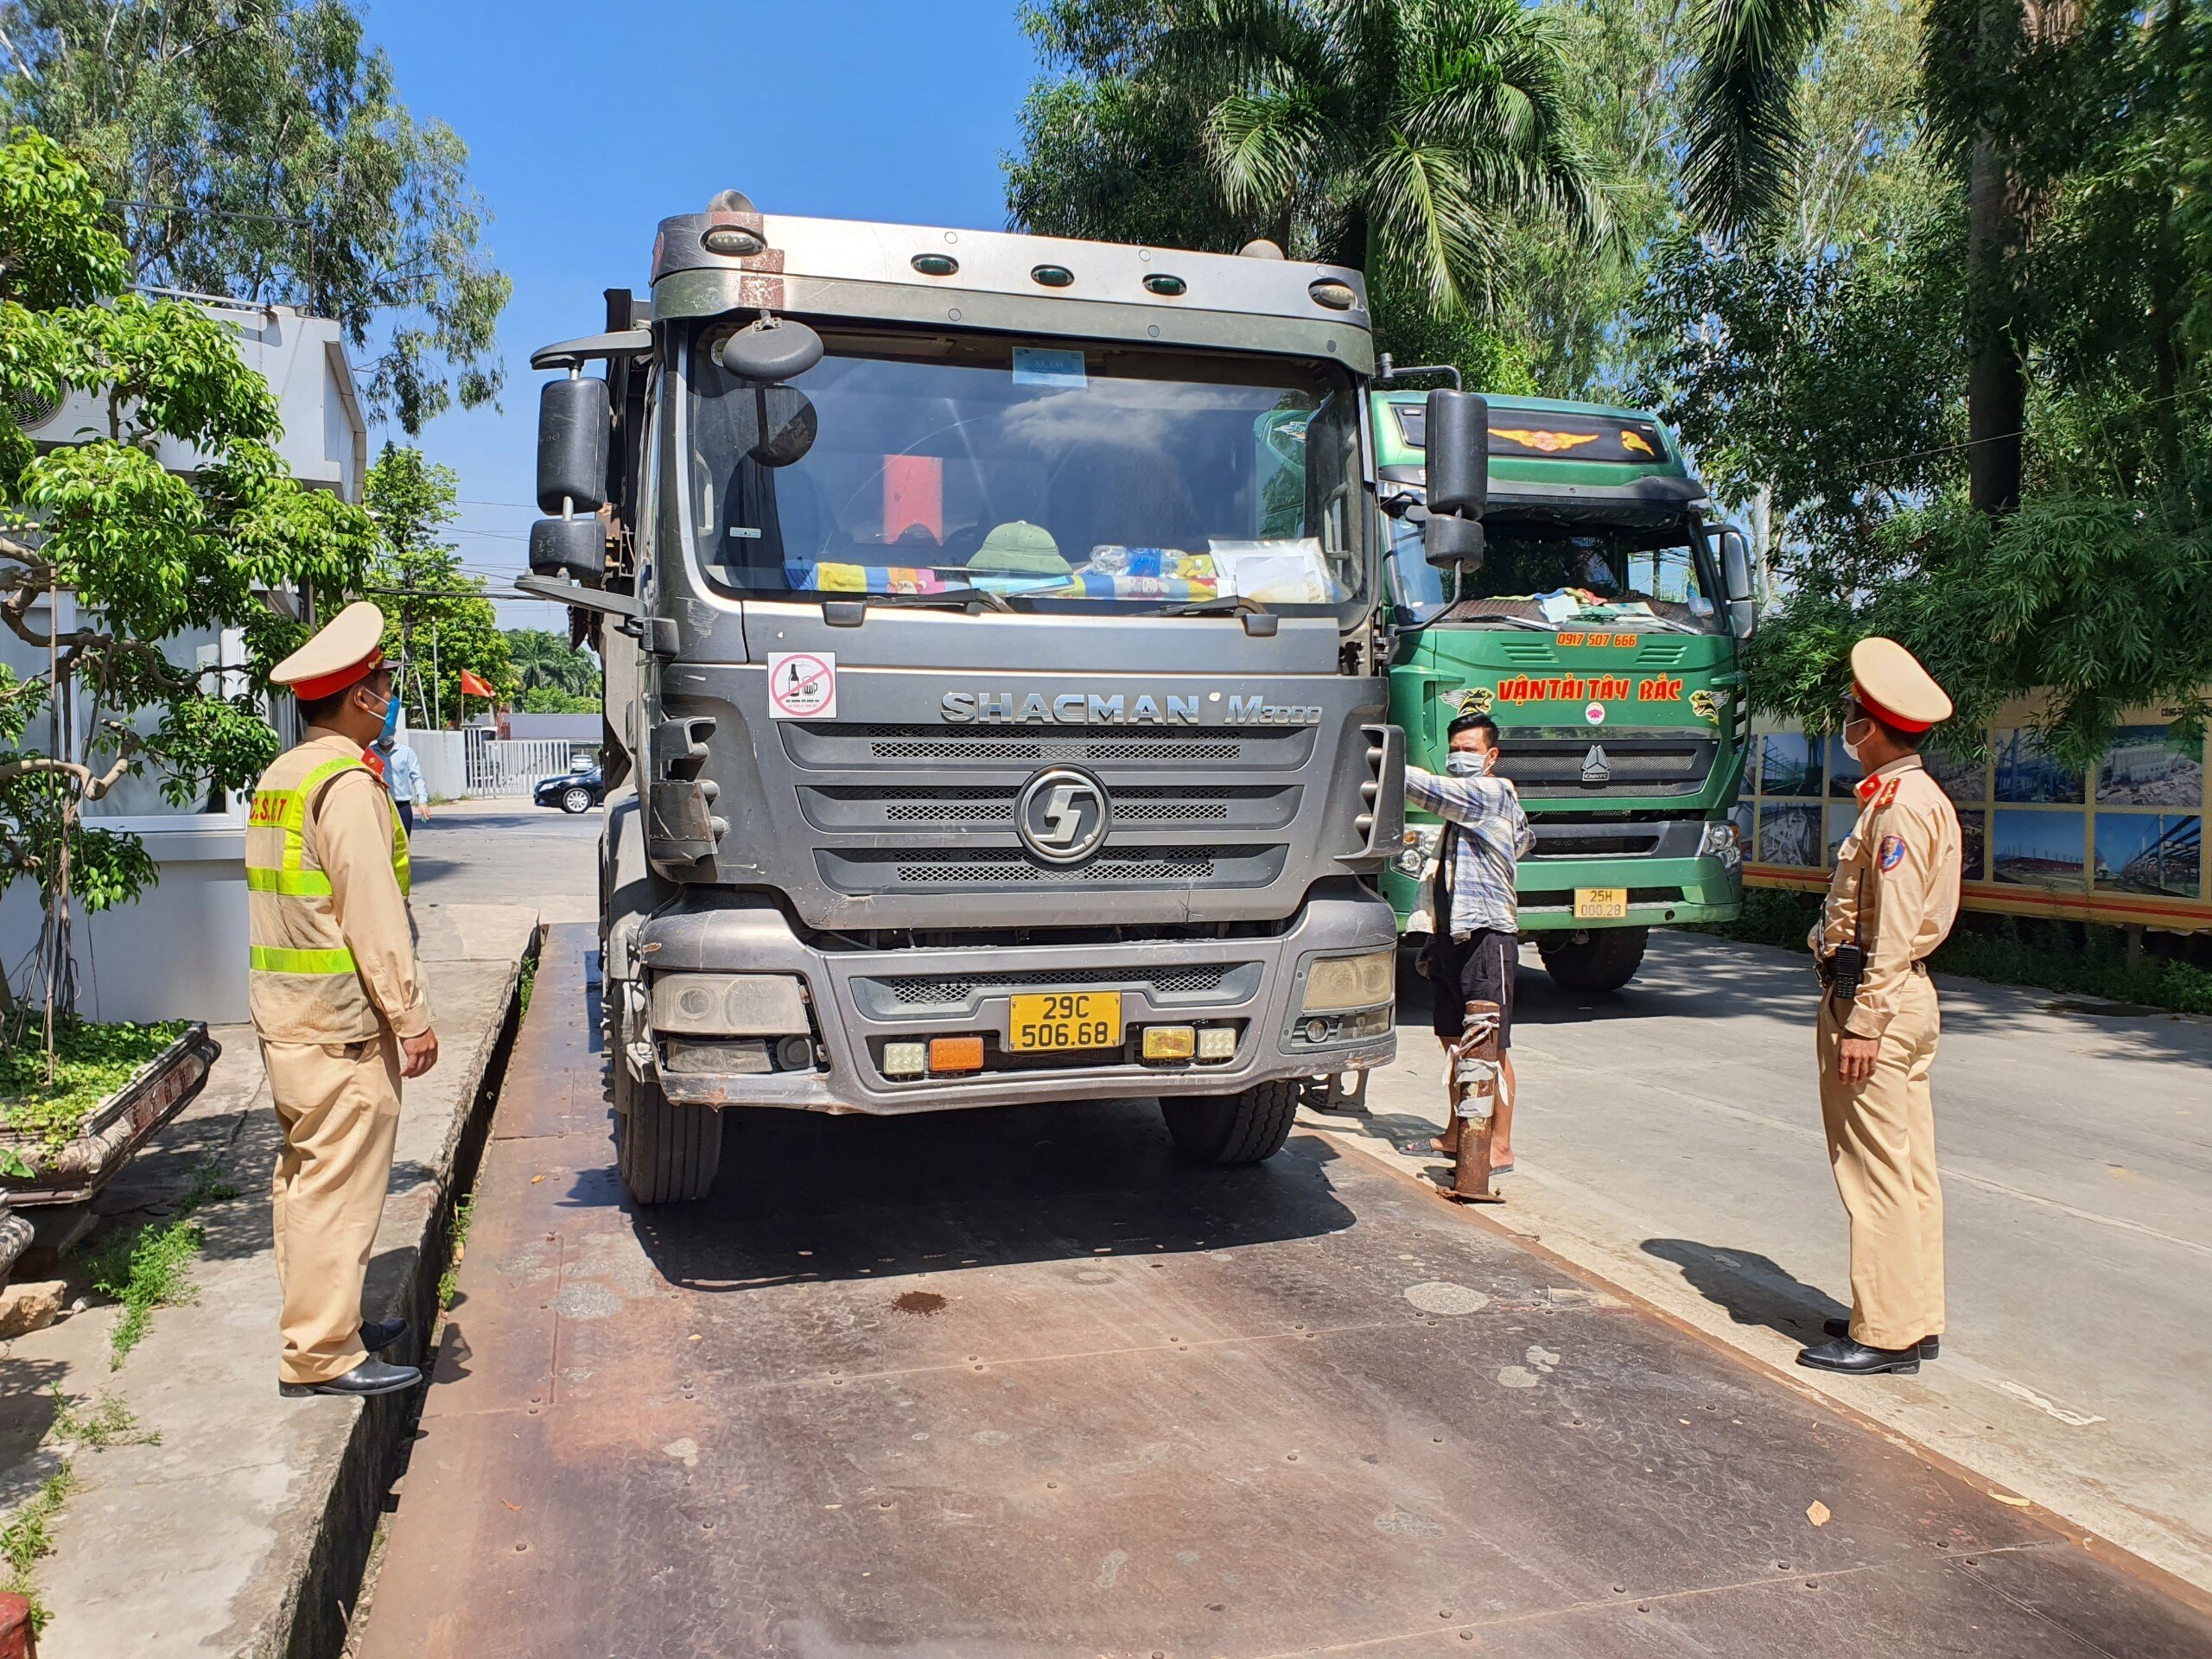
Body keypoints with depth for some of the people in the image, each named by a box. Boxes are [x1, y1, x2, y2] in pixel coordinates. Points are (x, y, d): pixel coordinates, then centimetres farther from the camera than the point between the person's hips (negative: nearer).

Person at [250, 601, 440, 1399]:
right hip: (343, 1024, -10)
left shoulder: (279, 777, 13)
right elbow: (372, 915, -20)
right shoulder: (347, 783, -17)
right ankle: (322, 1354, 3)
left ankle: (321, 1319, 29)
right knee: (340, 1182, -4)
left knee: (306, 1171, 17)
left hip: (286, 1017, 10)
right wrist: (411, 1018, -16)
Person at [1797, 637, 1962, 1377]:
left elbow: (1891, 930, -22)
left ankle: (1886, 1334, 3)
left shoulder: (1898, 805, -17)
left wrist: (1863, 1023, -21)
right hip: (1906, 995, 10)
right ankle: (1914, 1317, 23)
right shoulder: (1922, 797, 15)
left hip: (1875, 1001, -10)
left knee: (1877, 1171, -4)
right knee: (1909, 1167, 14)